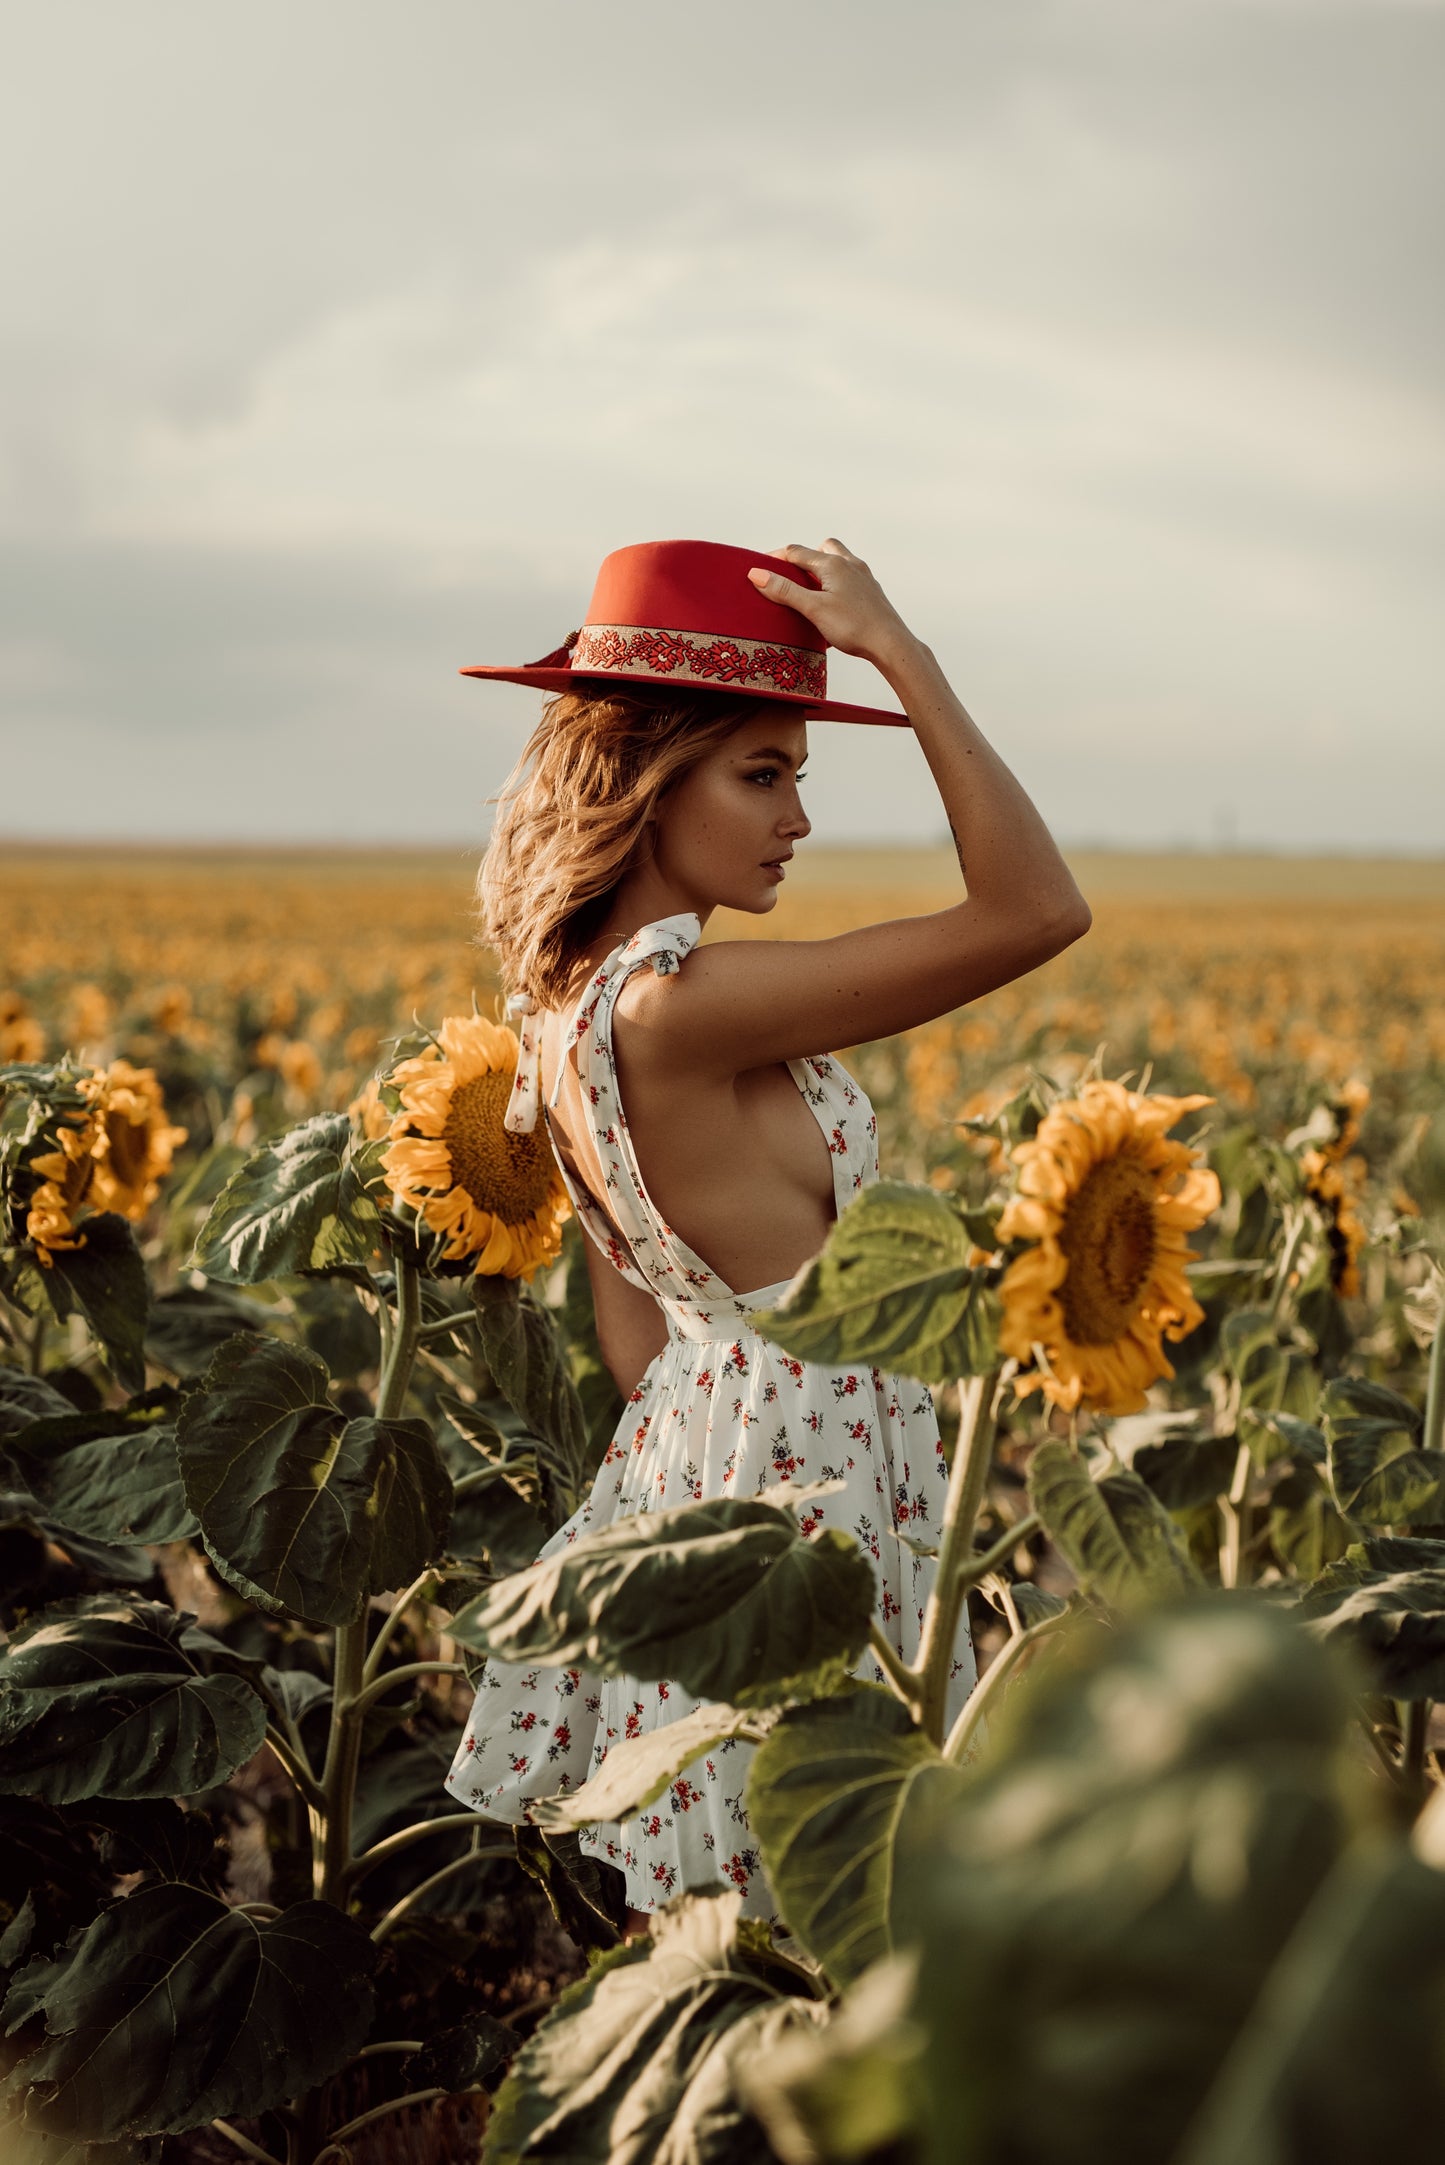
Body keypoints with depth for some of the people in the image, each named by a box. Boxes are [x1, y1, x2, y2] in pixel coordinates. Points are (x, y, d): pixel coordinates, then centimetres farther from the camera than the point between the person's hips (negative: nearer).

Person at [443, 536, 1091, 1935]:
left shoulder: (566, 1000, 4)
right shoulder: (674, 1002, -25)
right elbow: (1035, 910, -24)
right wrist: (899, 652, -21)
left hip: (690, 1446, 9)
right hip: (799, 1489, -9)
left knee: (692, 1932, 18)